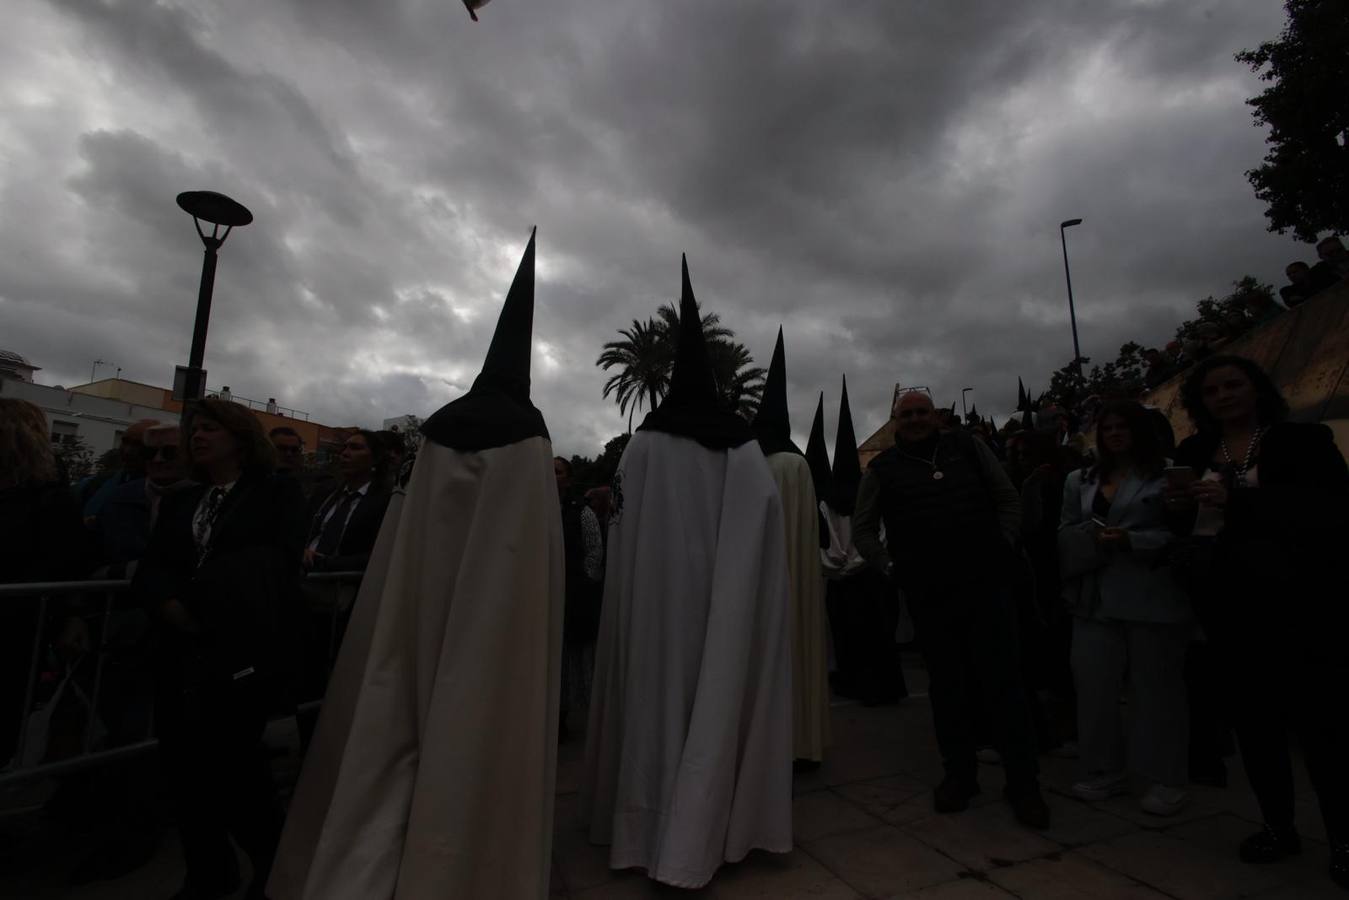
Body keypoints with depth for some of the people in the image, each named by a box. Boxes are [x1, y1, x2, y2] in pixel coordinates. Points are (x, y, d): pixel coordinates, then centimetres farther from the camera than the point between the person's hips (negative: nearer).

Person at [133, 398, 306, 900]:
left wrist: (205, 600, -18)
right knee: (183, 761, 8)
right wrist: (171, 606, -11)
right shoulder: (180, 502, 19)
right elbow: (150, 568, 9)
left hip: (244, 648, -6)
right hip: (182, 652, 6)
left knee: (228, 760, -5)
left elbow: (278, 560, -11)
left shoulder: (278, 493, 2)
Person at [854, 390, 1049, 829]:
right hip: (928, 594, 0)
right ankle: (959, 774, 24)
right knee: (948, 686, 10)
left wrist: (1002, 546, 1)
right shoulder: (883, 468, 6)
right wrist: (890, 566, -1)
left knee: (1003, 681, 1)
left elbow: (1009, 500, 13)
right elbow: (863, 529, 10)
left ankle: (1023, 783, 14)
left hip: (986, 584, 0)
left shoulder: (967, 448, 9)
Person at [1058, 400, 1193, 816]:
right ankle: (1105, 771, 18)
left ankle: (1165, 779, 20)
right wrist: (1094, 535, -9)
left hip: (1152, 595, -4)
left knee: (1156, 686, 6)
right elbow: (1065, 534, 10)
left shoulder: (1165, 475, -1)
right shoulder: (1079, 480, 14)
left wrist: (1131, 540, -18)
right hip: (1097, 596, 4)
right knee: (1094, 683, 4)